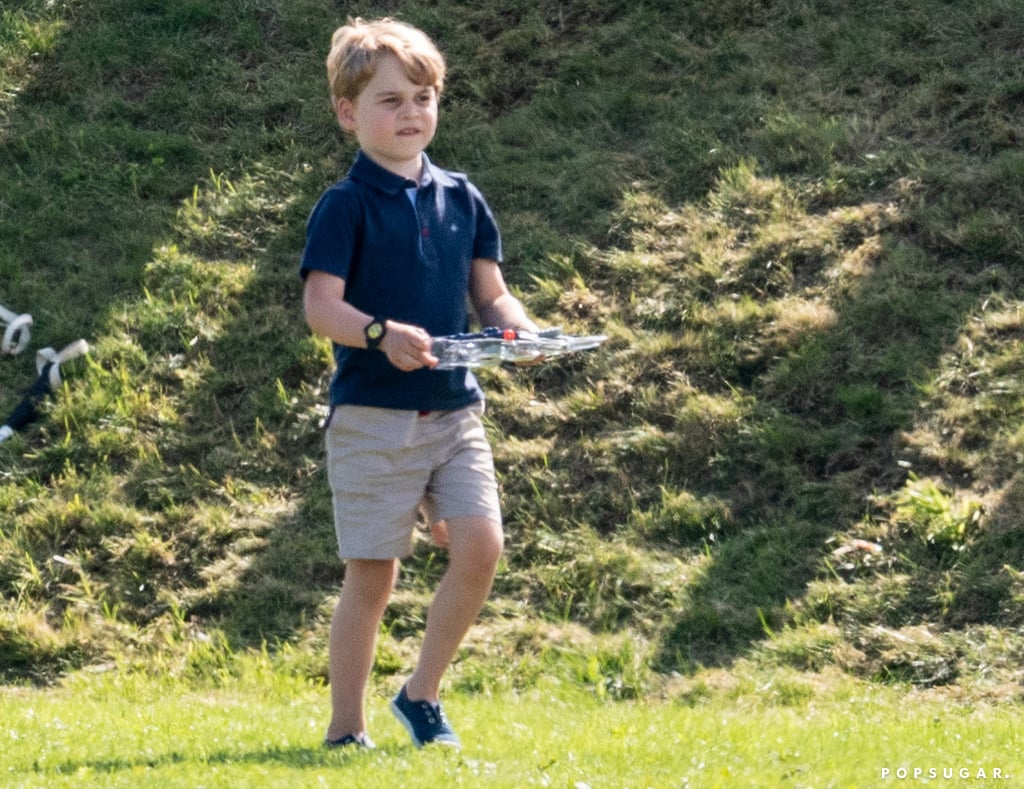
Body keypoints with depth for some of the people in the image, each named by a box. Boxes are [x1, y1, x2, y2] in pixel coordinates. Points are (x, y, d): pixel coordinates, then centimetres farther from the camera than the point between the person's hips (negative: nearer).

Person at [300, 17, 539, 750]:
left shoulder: (462, 200, 10)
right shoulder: (346, 206, -6)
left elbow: (490, 294, 12)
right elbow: (320, 304, -14)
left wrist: (520, 329, -9)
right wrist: (381, 334, -32)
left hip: (454, 409, 4)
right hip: (373, 415, -4)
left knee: (480, 546, -10)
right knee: (373, 573, -1)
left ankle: (422, 694, 10)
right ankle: (346, 729, 11)